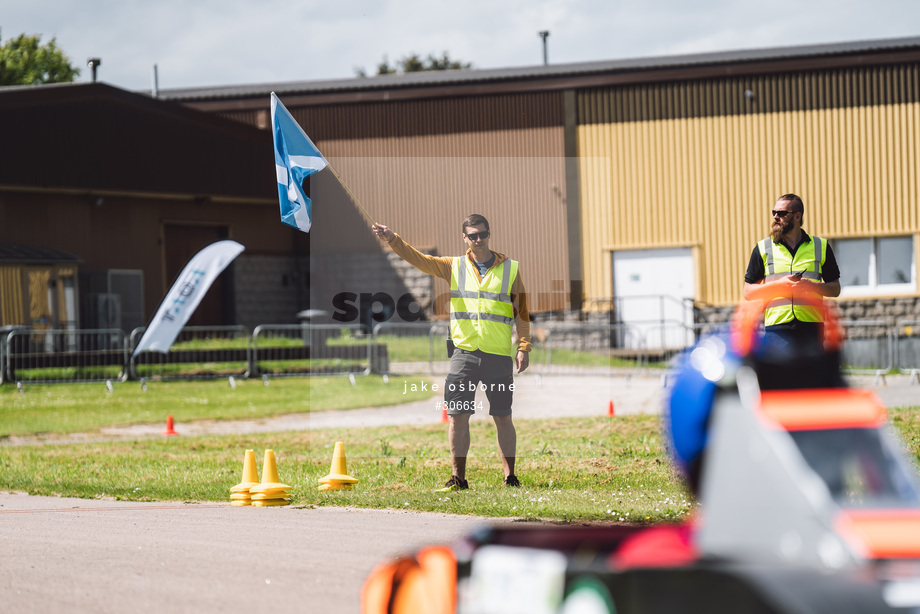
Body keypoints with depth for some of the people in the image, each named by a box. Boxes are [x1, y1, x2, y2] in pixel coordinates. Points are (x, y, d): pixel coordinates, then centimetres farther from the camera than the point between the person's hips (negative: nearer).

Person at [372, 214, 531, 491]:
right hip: (464, 352, 1)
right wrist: (392, 239, -13)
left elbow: (522, 311, 8)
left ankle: (510, 477, 13)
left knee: (503, 418, 3)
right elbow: (418, 259, 1)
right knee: (456, 415, -3)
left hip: (499, 355, -1)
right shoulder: (454, 267, 9)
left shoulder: (510, 268, 6)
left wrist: (523, 346, 0)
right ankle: (458, 478, 5)